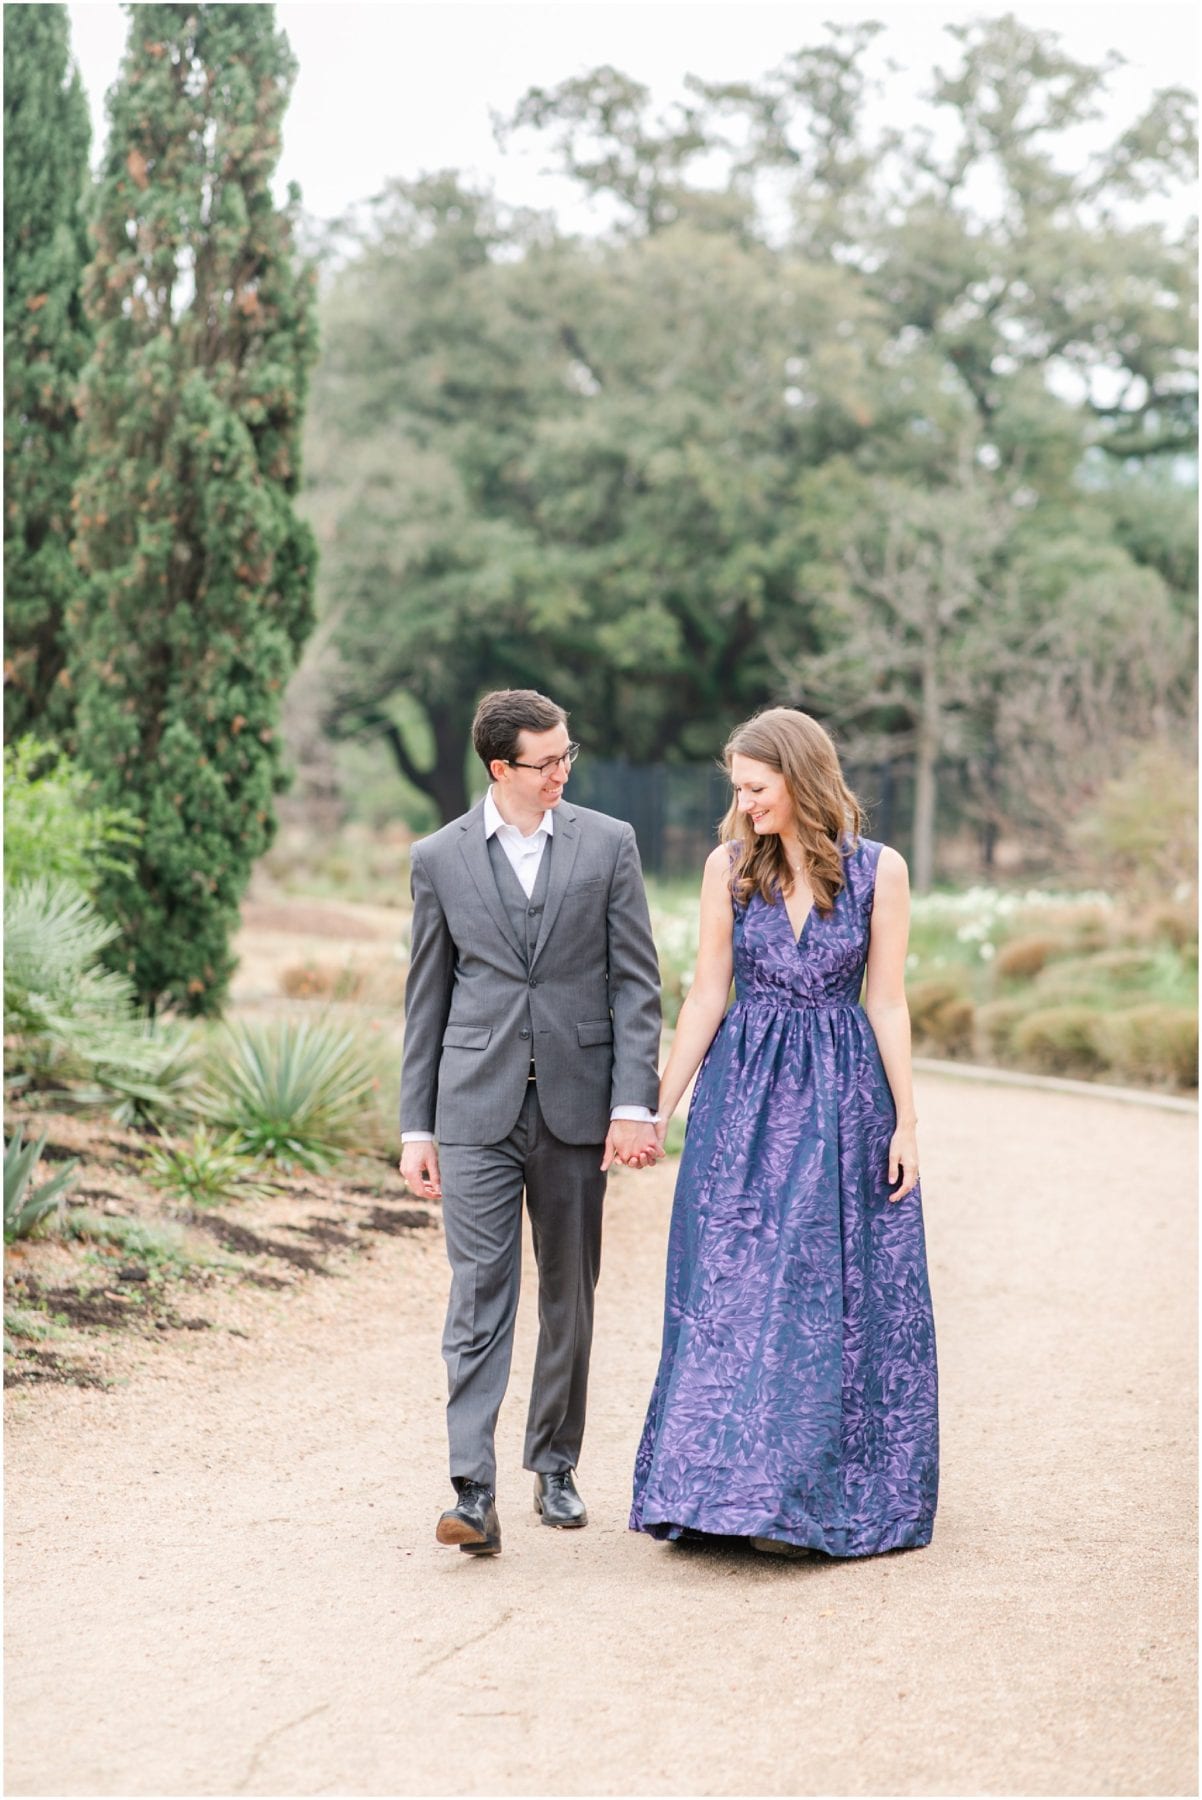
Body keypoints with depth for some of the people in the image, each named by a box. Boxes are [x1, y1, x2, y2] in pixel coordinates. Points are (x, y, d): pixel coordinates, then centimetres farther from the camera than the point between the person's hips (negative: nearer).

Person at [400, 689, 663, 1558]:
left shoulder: (608, 844, 3)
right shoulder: (440, 858, 4)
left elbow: (636, 982, 1)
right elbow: (427, 1000, 8)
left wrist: (633, 1103, -9)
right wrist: (416, 1126, 5)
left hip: (575, 1103, 1)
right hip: (477, 1109, -1)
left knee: (569, 1296, 10)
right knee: (479, 1292, -8)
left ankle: (556, 1468, 25)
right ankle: (475, 1491, -10)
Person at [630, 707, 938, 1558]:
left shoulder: (879, 870, -3)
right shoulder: (729, 865, 1)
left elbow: (888, 1002, -1)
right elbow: (707, 993, 3)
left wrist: (905, 1122, -3)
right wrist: (660, 1106, 0)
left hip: (843, 1095, -1)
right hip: (743, 1093, 1)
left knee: (839, 1292, 3)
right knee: (732, 1290, 0)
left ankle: (830, 1491, 14)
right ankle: (730, 1488, 8)